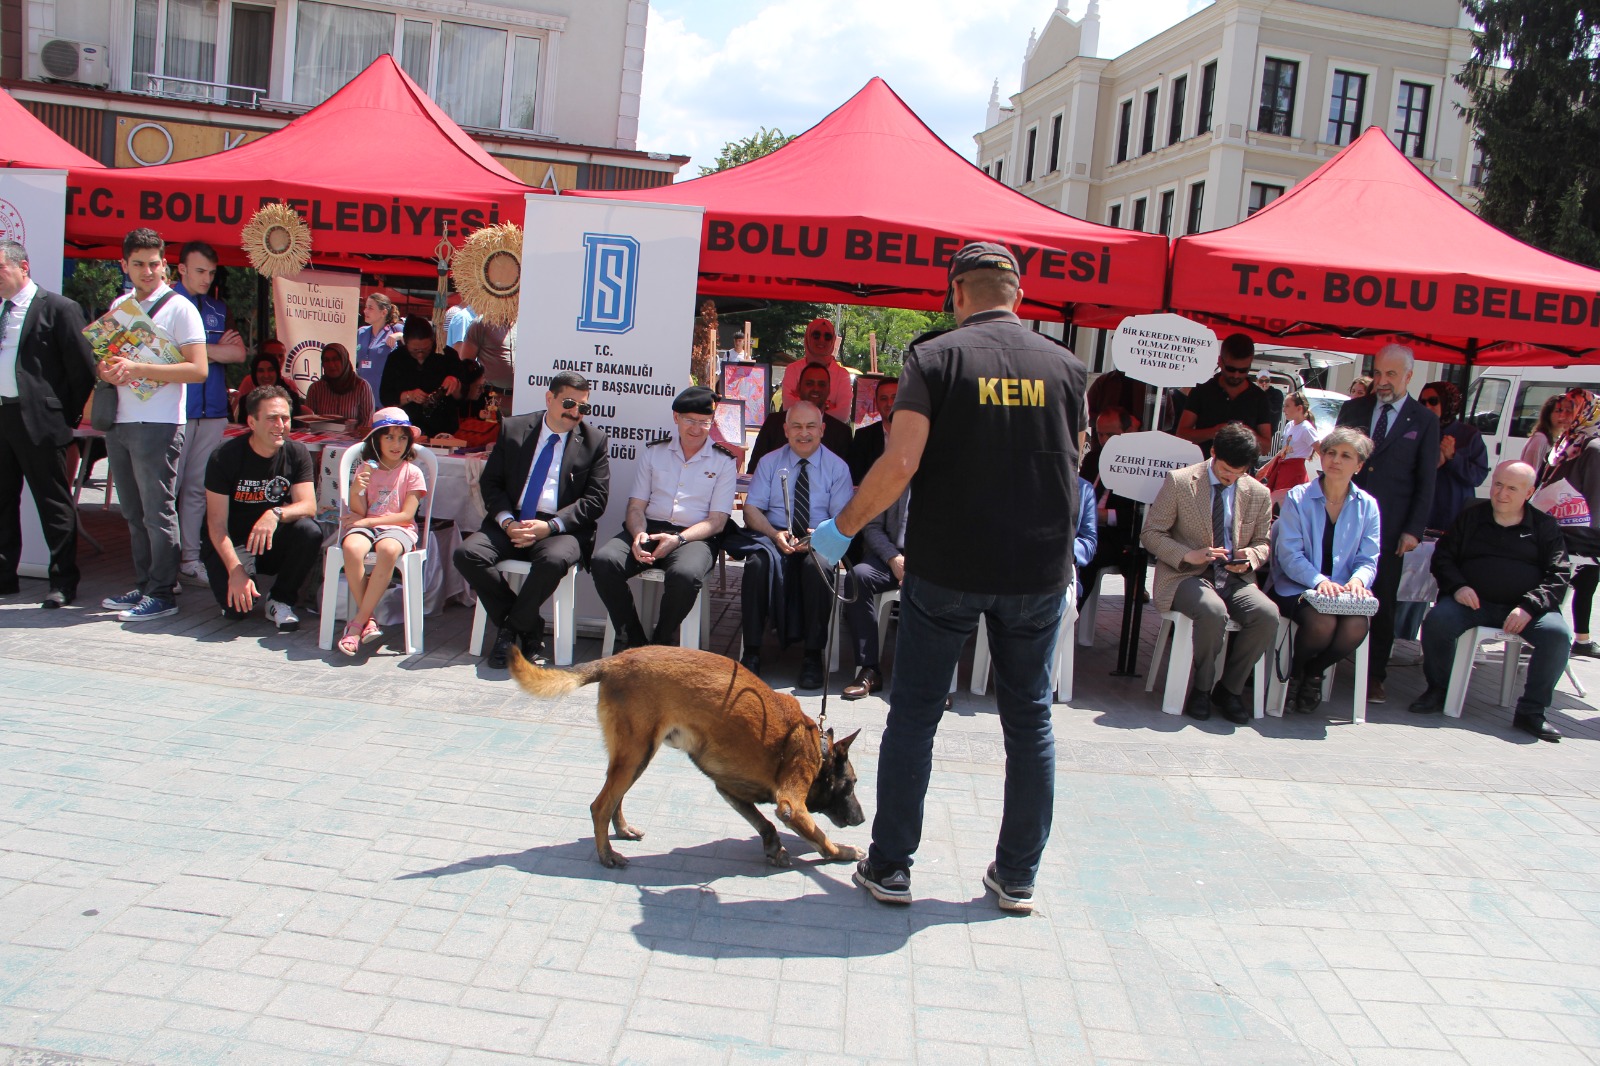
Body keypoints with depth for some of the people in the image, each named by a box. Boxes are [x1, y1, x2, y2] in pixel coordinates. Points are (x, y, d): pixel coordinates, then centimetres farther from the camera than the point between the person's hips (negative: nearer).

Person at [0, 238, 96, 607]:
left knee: (54, 503, 0)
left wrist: (69, 418, -7)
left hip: (38, 421, -7)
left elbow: (83, 368, -9)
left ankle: (63, 583, 6)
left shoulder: (58, 308, -7)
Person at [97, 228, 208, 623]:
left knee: (157, 512, -4)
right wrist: (106, 369, -1)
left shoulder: (179, 308, -4)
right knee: (133, 512, 11)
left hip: (157, 424, -7)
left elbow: (198, 369, -12)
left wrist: (139, 369, -18)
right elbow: (106, 354, 24)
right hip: (119, 423, 7)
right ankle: (142, 586, 20)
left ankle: (161, 594, 2)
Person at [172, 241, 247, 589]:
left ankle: (190, 558, 13)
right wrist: (216, 349, -2)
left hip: (213, 410, 5)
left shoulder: (219, 309, 17)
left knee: (198, 488, 8)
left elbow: (239, 353, 8)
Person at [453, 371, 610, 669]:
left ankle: (512, 631, -13)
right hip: (511, 523, 3)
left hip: (560, 529, -3)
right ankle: (528, 628, -11)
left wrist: (550, 526, -15)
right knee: (467, 553, -24)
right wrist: (507, 521, -11)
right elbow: (490, 482, 8)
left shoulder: (594, 440, 5)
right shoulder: (513, 429, 10)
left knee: (553, 560, -37)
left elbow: (595, 499, -2)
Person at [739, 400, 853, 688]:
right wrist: (775, 534, -15)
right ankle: (752, 651, -26)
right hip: (773, 537, 1)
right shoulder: (769, 462, 13)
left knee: (816, 566, -37)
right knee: (759, 562, -34)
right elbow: (752, 509, 5)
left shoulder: (837, 467, 8)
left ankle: (812, 656, -27)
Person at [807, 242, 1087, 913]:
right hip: (1040, 570, 3)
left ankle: (889, 868, 16)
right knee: (1030, 720, 13)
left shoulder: (936, 358, -7)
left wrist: (842, 529, -5)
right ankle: (1017, 877, 21)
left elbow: (900, 463, -16)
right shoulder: (1066, 367, 3)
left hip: (947, 568, -2)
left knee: (914, 715, 9)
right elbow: (1068, 463, 13)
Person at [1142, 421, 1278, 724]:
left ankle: (1230, 688, -5)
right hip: (1186, 576, -4)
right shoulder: (1179, 482, -2)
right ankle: (1202, 687, -9)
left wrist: (1250, 557, -7)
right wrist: (1189, 555, -18)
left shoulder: (1259, 494, 9)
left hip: (1235, 578, 4)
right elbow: (1150, 533, -2)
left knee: (1268, 615, -27)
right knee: (1214, 611, -36)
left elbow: (1263, 542, 19)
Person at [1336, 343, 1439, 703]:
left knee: (1383, 601, 4)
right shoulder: (1352, 409, 9)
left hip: (1390, 526, -2)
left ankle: (1375, 675, 12)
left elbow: (1426, 482, 2)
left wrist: (1413, 530, -5)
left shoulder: (1424, 421, 3)